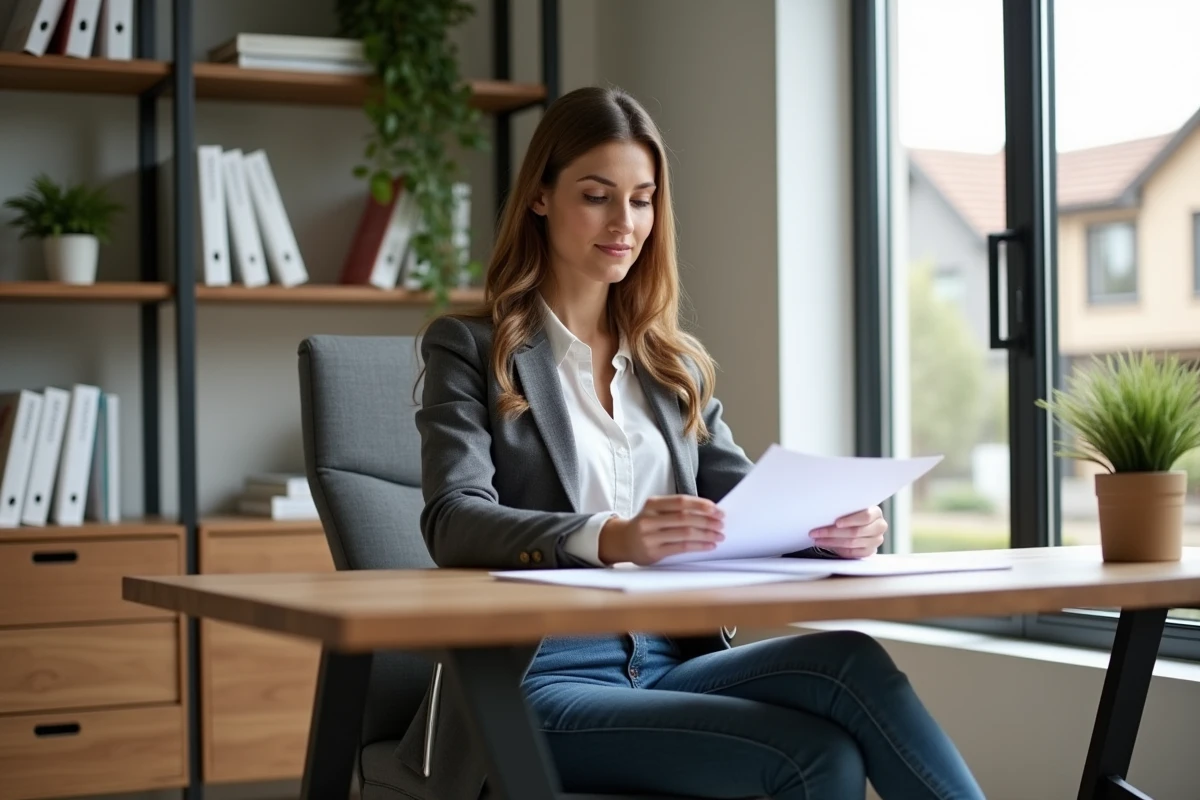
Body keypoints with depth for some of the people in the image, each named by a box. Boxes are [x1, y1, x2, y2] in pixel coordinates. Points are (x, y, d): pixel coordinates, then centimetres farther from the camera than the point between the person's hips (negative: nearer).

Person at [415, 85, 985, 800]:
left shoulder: (677, 365, 21)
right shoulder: (470, 349, 5)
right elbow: (454, 520, -10)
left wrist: (833, 530, -11)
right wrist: (610, 539, -30)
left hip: (672, 661, 5)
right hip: (542, 680, -4)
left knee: (850, 659, -26)